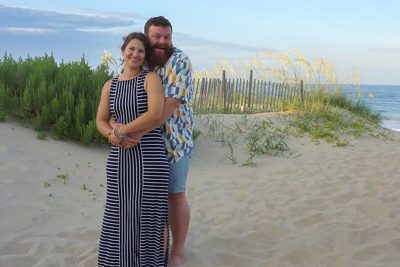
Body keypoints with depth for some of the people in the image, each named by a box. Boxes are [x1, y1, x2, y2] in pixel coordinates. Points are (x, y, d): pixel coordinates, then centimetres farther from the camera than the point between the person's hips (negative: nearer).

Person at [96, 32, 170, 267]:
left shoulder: (151, 78, -3)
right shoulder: (110, 86, 11)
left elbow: (155, 114, -17)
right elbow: (101, 121, 11)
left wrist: (121, 130, -11)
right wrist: (113, 135, -12)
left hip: (150, 155, -4)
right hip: (120, 157, 4)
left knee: (151, 212, 2)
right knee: (121, 212, 8)